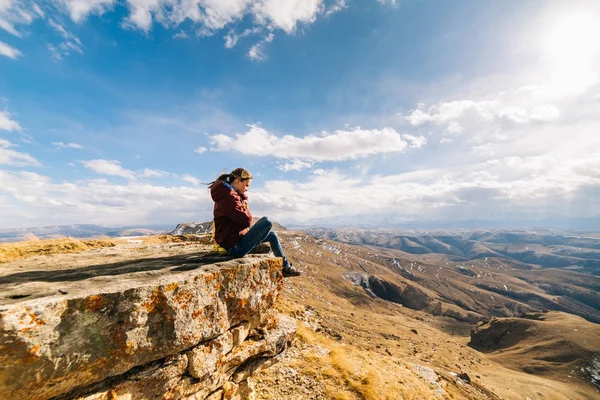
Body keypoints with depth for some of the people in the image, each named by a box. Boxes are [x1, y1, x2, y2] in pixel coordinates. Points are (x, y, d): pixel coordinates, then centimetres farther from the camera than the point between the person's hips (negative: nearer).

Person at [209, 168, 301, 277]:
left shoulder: (231, 194, 13)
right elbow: (246, 219, -19)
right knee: (267, 222, -22)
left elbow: (244, 218, 15)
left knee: (272, 235, 18)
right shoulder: (228, 196, -21)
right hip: (235, 247, -11)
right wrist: (245, 206, -2)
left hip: (236, 239, 11)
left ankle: (285, 267, 26)